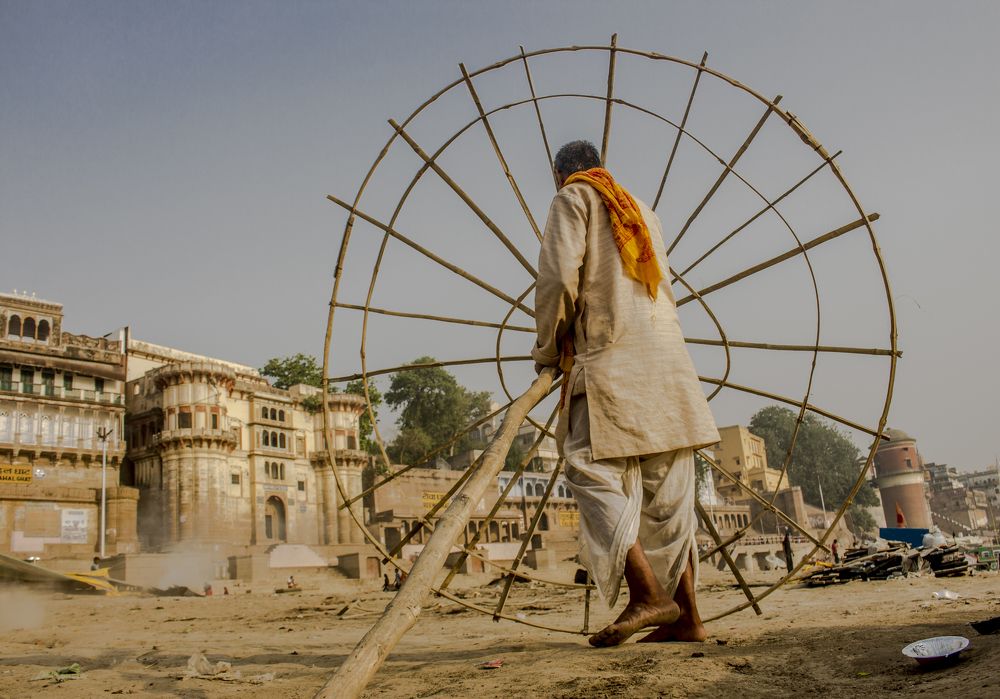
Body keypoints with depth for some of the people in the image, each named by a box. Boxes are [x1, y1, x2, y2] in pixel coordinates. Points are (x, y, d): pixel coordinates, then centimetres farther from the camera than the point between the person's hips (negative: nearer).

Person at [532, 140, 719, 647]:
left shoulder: (572, 199, 6)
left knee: (592, 469, -11)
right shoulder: (640, 210, 27)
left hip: (610, 358, -7)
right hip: (666, 359, 7)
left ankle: (647, 592, -22)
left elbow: (558, 275, -8)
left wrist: (548, 347, 2)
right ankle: (686, 615, 3)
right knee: (667, 492, 4)